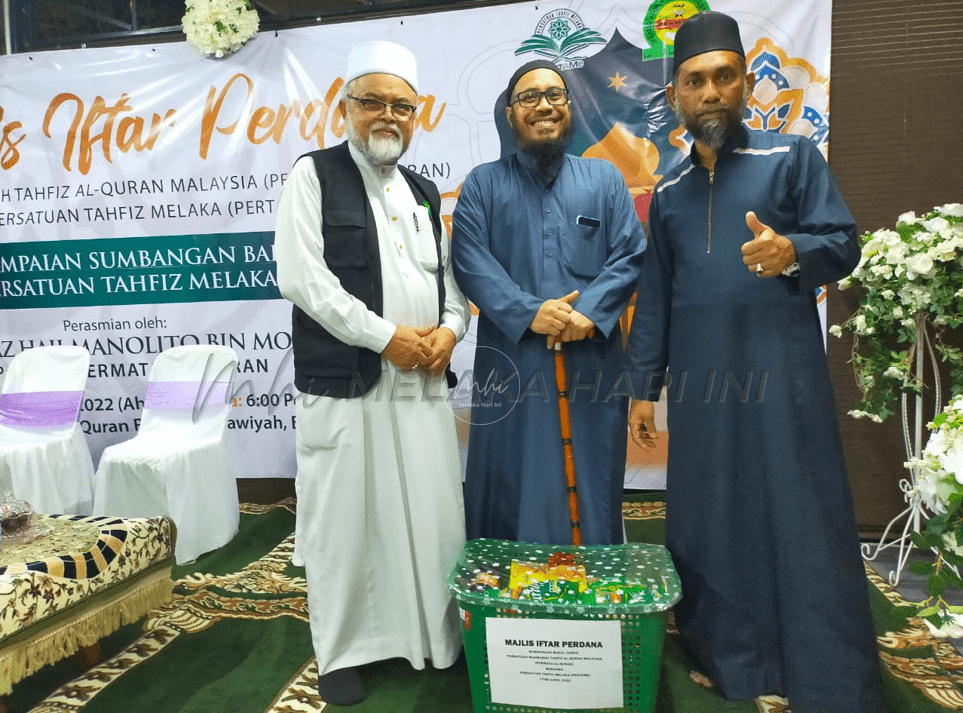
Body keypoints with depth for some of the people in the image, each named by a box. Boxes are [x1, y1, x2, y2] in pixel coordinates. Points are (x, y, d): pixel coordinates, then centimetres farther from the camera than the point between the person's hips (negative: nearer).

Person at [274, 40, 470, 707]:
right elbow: (302, 276, -11)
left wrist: (449, 328, -3)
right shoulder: (315, 175, 0)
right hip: (343, 384, -4)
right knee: (343, 521, 4)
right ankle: (343, 651, 23)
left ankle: (440, 637, 28)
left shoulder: (425, 190, 17)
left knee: (434, 515, 9)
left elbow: (450, 274, 18)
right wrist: (385, 336, -14)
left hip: (423, 382, 5)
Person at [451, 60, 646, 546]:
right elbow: (471, 261, -3)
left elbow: (630, 255, 3)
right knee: (513, 488, 6)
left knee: (591, 490, 8)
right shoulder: (482, 184, 10)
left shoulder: (604, 179, 14)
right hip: (511, 364, -1)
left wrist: (589, 311, -14)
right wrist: (528, 312, -17)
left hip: (593, 362, 1)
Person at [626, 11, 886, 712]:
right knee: (708, 521, 8)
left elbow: (844, 245, -2)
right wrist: (644, 385, 8)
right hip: (698, 380, 4)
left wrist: (793, 253, -25)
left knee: (804, 520, 1)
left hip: (782, 371, -3)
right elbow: (654, 294, 13)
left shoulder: (792, 155, 4)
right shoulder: (668, 192, 14)